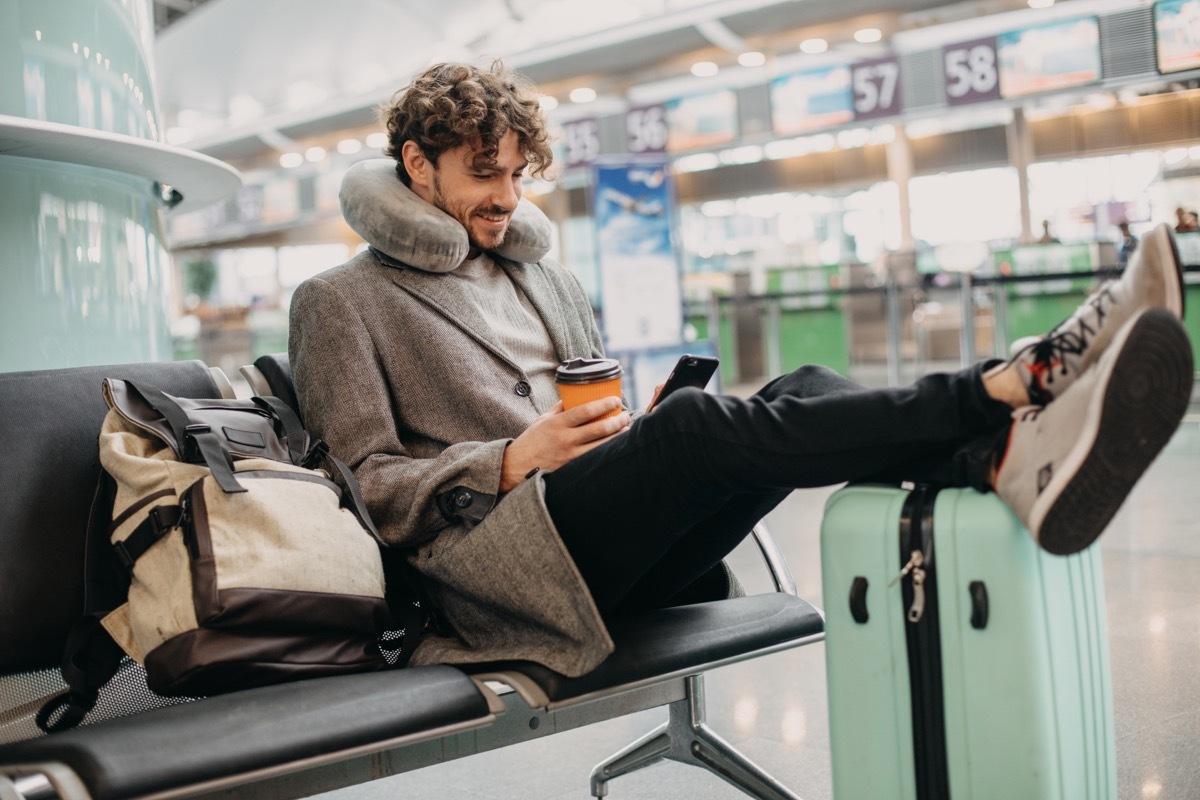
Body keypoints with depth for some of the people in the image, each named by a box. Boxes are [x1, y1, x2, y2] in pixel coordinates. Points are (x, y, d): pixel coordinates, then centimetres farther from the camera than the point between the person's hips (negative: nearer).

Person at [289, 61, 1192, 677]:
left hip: (621, 560, 6)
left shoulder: (541, 274, 26)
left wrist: (638, 424, 3)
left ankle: (1006, 457, -46)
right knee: (695, 422, -33)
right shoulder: (341, 302, 9)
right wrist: (510, 462, -13)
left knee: (799, 398, -19)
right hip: (502, 561, -6)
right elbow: (364, 486, 0)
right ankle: (1002, 391, -43)